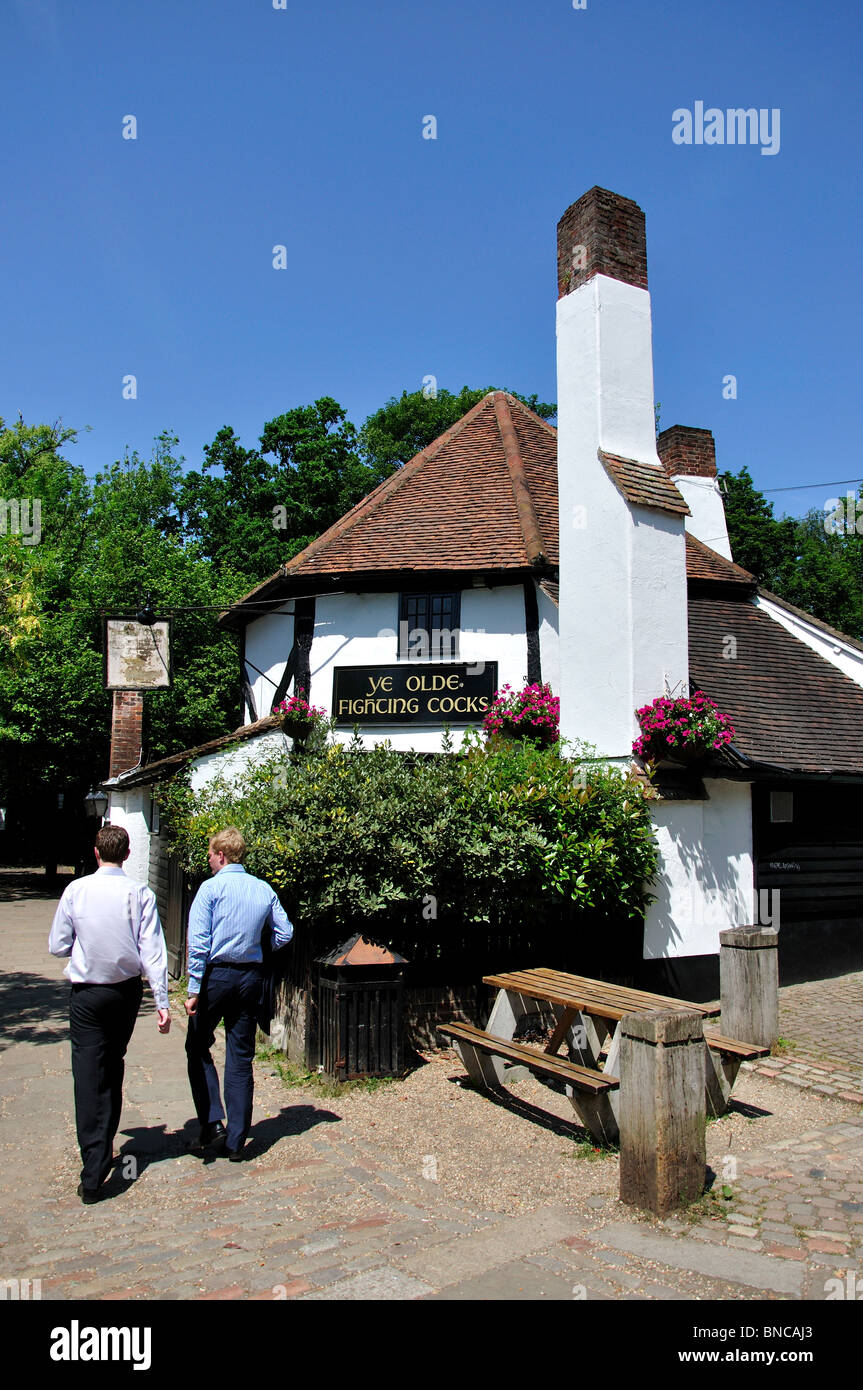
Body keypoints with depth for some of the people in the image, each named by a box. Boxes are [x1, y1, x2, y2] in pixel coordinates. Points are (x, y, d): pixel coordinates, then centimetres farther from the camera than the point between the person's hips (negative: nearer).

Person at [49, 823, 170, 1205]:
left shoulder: (76, 890, -10)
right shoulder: (140, 894, -10)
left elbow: (57, 946, -2)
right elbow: (153, 950, -11)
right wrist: (161, 1000, -7)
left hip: (87, 992, -2)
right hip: (128, 989, 2)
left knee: (89, 1074, 0)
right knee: (114, 1066, 21)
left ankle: (93, 1175, -4)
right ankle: (104, 1147, 37)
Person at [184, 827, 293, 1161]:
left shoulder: (211, 888, -9)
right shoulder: (264, 890, 4)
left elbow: (198, 942, -14)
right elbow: (285, 932, 7)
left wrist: (194, 990, -12)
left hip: (216, 975, -4)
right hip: (252, 978, 4)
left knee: (198, 1048, 15)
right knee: (241, 1059, 9)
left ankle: (212, 1122, 5)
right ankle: (235, 1142, 13)